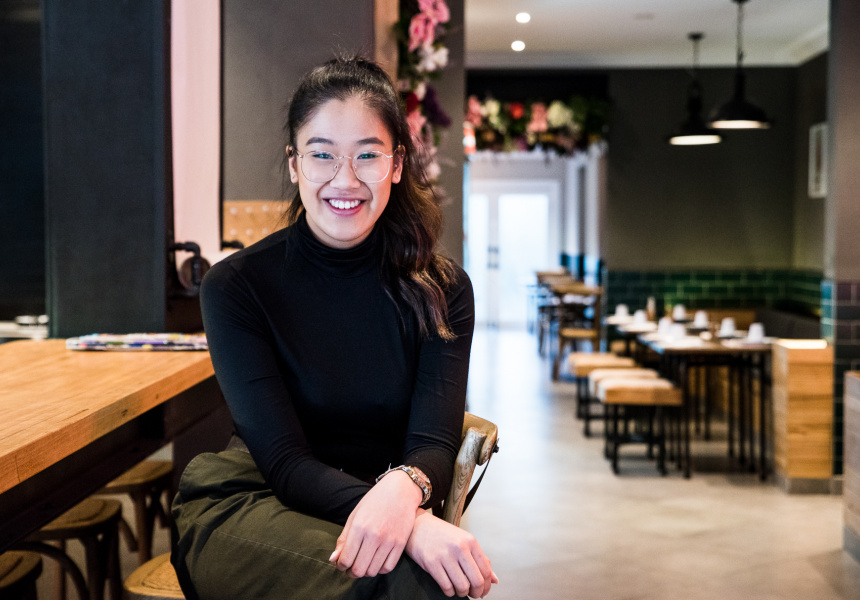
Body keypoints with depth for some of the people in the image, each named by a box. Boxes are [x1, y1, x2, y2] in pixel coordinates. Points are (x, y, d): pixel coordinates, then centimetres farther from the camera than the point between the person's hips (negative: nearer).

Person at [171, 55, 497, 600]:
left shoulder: (442, 290, 1)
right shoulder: (235, 287, -6)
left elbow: (433, 442, -9)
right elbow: (283, 459, -14)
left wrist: (402, 492, -35)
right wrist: (413, 524, -32)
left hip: (382, 507, 3)